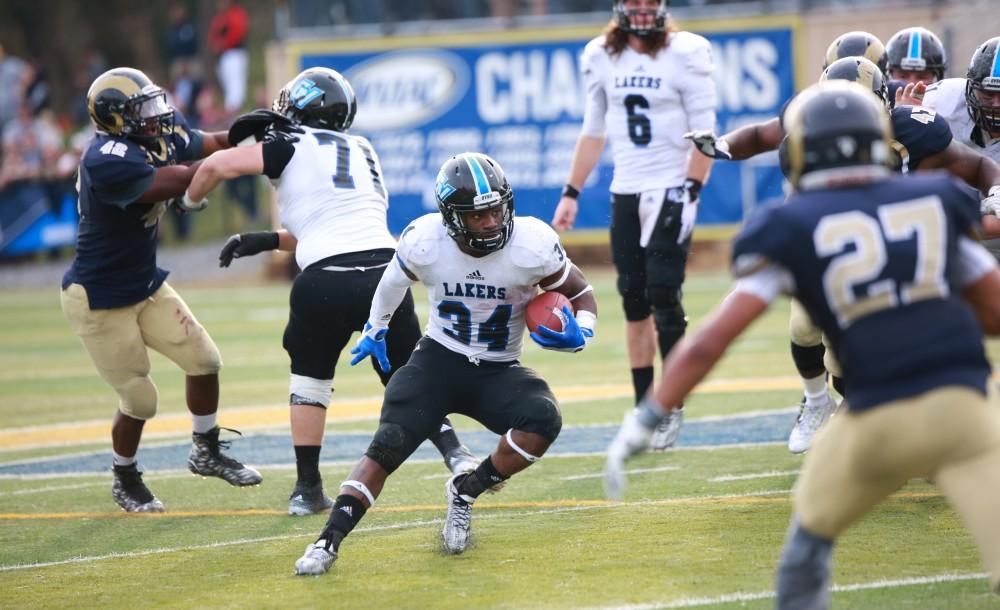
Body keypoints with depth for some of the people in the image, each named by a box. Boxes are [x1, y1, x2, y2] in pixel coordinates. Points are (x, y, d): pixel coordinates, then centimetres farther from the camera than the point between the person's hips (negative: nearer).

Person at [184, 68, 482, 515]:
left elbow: (216, 166, 4)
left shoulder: (292, 147, 7)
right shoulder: (363, 152, 25)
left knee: (310, 377, 17)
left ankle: (308, 487, 15)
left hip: (327, 281, -4)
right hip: (383, 269, 4)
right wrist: (267, 241, 26)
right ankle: (454, 453, -6)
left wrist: (191, 199, 26)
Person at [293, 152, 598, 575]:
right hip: (438, 360, 0)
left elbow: (581, 294, -2)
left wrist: (578, 333, -23)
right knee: (387, 446, -20)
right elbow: (396, 279, 10)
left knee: (543, 422, -29)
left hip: (498, 372, 0)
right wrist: (375, 329, 25)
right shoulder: (424, 242, -15)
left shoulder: (531, 246, -19)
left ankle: (465, 492, -7)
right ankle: (329, 540, -14)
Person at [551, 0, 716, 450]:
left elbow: (705, 134, -7)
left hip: (670, 189, -4)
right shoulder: (601, 58, 6)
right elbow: (593, 131, 16)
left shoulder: (685, 54, -7)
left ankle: (673, 405, 0)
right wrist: (571, 194, 13)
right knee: (633, 301, 4)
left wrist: (691, 193, -15)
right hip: (625, 192, 5)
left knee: (662, 295, -11)